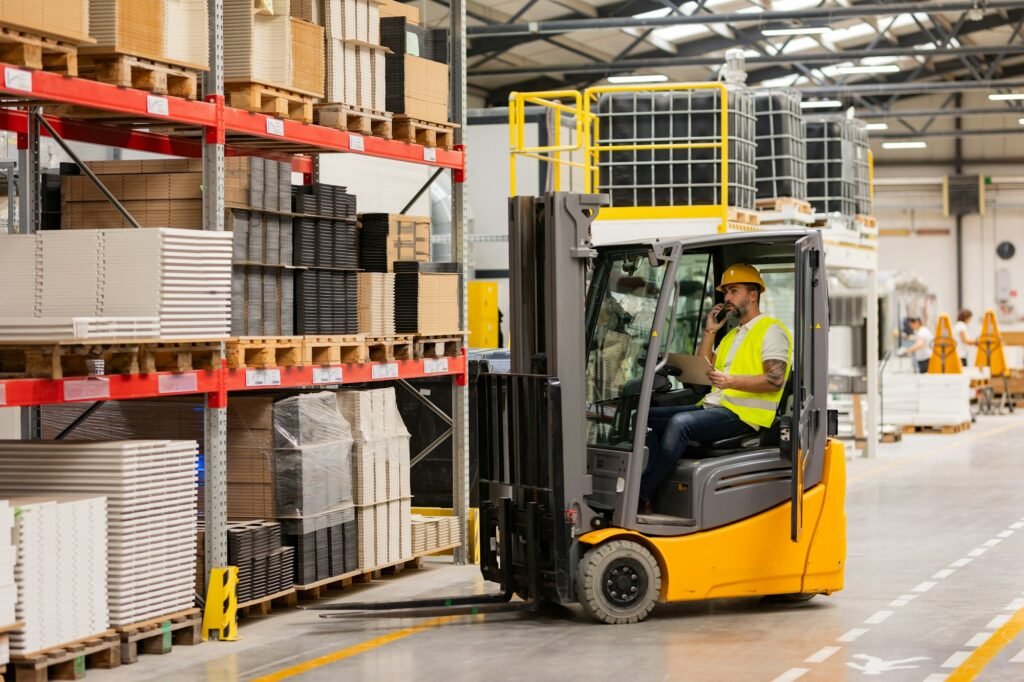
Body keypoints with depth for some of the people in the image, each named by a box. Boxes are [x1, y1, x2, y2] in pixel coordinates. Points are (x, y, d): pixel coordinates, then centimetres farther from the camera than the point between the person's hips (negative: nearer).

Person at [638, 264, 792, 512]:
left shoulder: (771, 330, 0)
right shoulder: (732, 335, 28)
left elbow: (775, 380, -15)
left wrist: (732, 381, -28)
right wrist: (709, 332, 14)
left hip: (744, 414, -9)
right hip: (712, 406, 9)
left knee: (680, 422, -32)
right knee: (650, 416, -6)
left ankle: (642, 497, -31)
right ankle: (647, 483, -23)